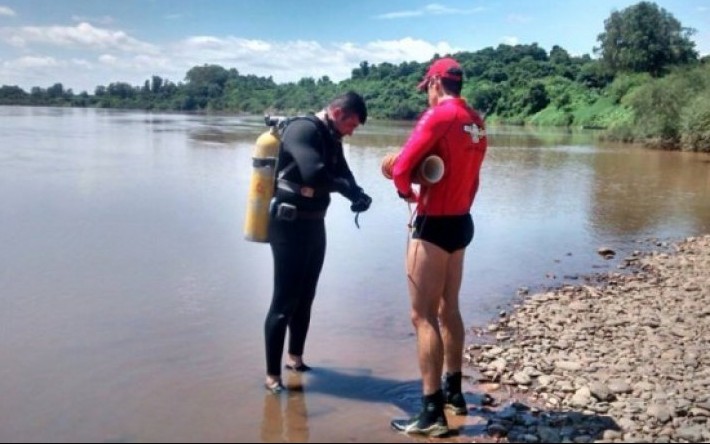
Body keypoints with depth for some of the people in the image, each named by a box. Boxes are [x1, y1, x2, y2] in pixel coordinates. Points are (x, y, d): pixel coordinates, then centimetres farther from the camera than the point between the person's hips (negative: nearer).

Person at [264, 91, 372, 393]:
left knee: (305, 297, 16)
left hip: (314, 224, 9)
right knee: (284, 301, -5)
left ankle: (295, 358, 31)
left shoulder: (331, 138, 12)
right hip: (290, 226, -9)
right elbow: (314, 174, -31)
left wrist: (358, 195, -11)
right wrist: (349, 189, -16)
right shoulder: (302, 129, -17)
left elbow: (343, 175, 11)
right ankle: (272, 374, 4)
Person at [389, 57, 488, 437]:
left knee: (423, 316, -4)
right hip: (460, 222, 9)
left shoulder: (438, 115, -14)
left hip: (434, 225, -8)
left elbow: (401, 169, -19)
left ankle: (432, 412, -1)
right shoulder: (476, 122, 10)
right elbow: (467, 175, 10)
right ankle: (453, 391, 31)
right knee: (448, 309, 19)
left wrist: (407, 192, 0)